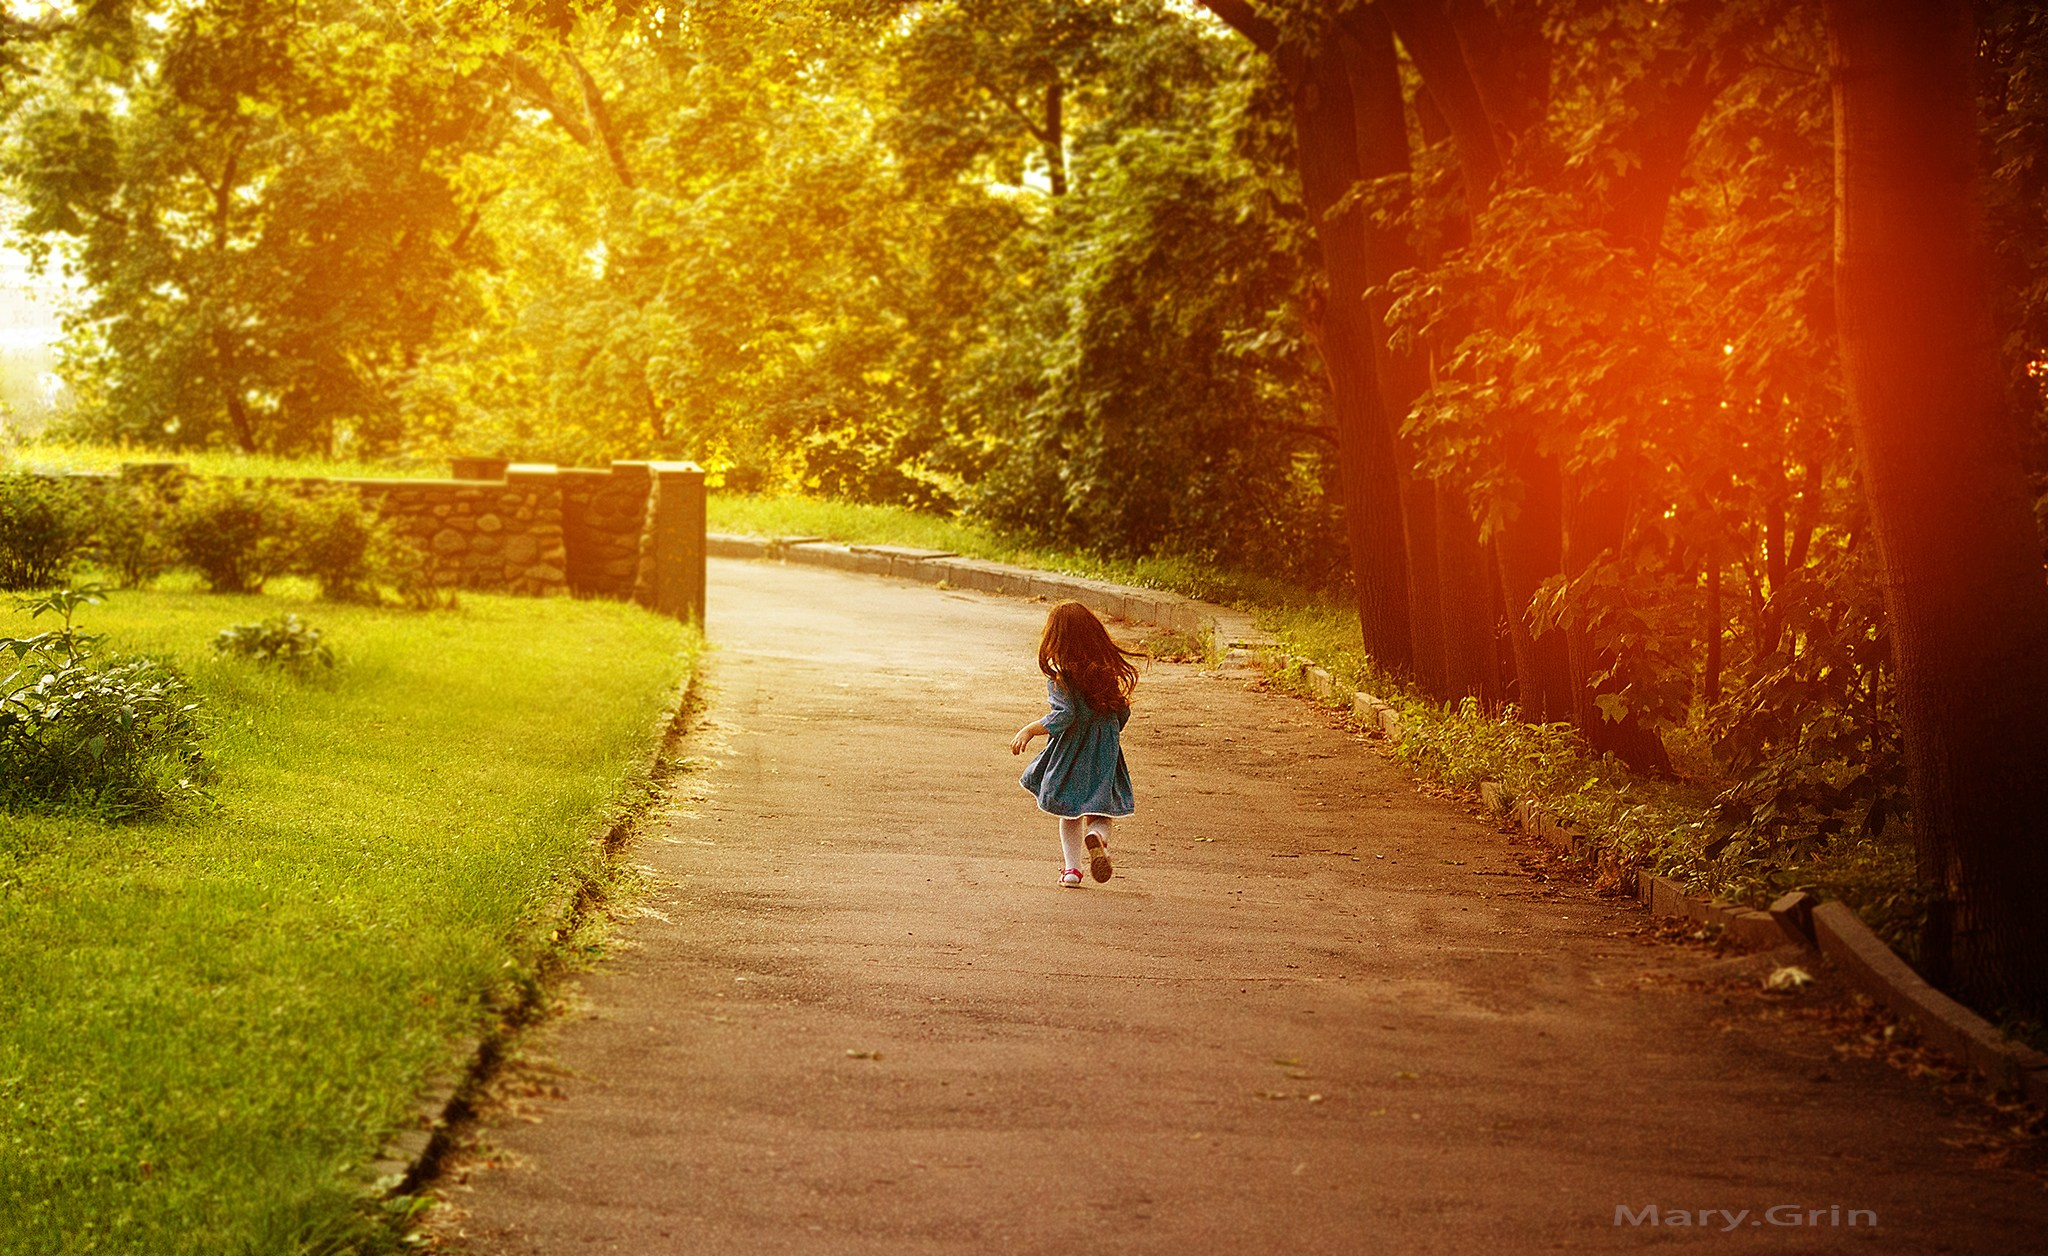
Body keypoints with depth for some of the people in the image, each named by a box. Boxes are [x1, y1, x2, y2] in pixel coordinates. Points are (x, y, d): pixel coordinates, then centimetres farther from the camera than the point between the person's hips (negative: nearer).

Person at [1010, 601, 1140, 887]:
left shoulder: (1060, 677, -15)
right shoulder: (1108, 671, 0)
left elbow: (1064, 715, -25)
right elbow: (1122, 713, 7)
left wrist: (1029, 731, -18)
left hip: (1069, 755, -2)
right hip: (1104, 755, 2)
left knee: (1071, 813, 18)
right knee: (1100, 812, 10)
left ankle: (1072, 867, 13)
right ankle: (1097, 836, -23)